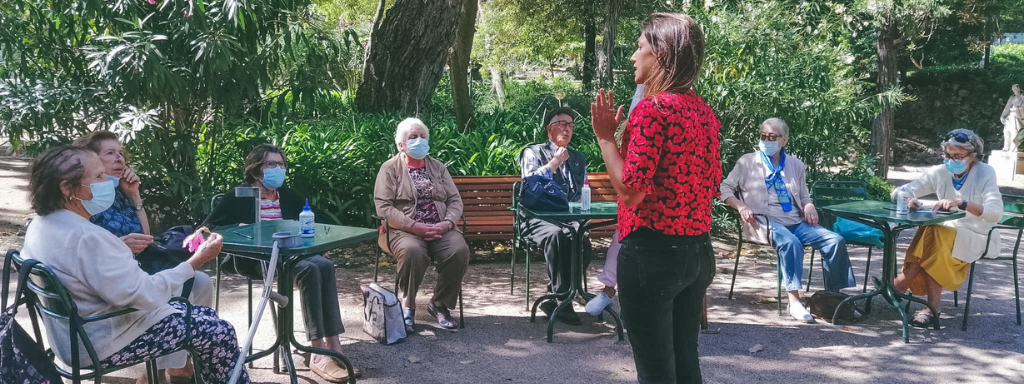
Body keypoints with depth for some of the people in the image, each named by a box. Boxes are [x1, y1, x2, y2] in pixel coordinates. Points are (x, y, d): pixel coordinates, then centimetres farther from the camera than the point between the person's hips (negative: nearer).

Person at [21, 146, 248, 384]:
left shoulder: (41, 225, 1)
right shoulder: (87, 238, -30)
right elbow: (144, 294, -29)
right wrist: (196, 261, -21)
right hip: (102, 343, -10)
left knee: (204, 317, 15)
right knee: (218, 333, -4)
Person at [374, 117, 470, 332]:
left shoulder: (438, 167, 19)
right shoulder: (390, 169, 6)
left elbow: (455, 200, 13)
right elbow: (383, 207, -6)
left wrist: (447, 223, -9)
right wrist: (414, 226, -17)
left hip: (441, 229, 4)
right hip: (404, 230, -3)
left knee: (460, 250, -27)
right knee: (412, 251, -37)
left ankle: (439, 304, -7)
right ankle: (407, 306, -15)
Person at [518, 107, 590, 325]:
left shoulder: (579, 159, 24)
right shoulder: (533, 153, 10)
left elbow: (583, 195, 23)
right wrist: (554, 163, -4)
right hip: (537, 218, -3)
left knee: (582, 238, -33)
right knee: (557, 234, -39)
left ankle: (553, 300, -21)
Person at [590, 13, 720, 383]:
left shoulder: (652, 109, -16)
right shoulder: (704, 112, 9)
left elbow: (630, 190, -19)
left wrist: (605, 136, -10)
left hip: (652, 252, -8)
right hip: (698, 251, 8)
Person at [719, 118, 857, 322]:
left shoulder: (795, 164, 18)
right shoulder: (747, 162, 6)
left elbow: (804, 196, 26)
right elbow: (725, 188, 2)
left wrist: (808, 205, 2)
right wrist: (741, 207, -15)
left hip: (795, 222, 5)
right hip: (764, 222, -5)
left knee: (835, 240, -16)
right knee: (791, 242, -37)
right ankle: (794, 302, -34)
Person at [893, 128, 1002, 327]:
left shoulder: (985, 173, -7)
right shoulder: (939, 173, 1)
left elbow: (996, 212, -21)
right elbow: (898, 192, -1)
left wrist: (963, 204, -36)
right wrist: (907, 199, -26)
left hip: (976, 238, -3)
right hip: (945, 233, 3)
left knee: (935, 235, -32)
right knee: (930, 234, -31)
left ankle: (900, 286, -24)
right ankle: (933, 307, -26)